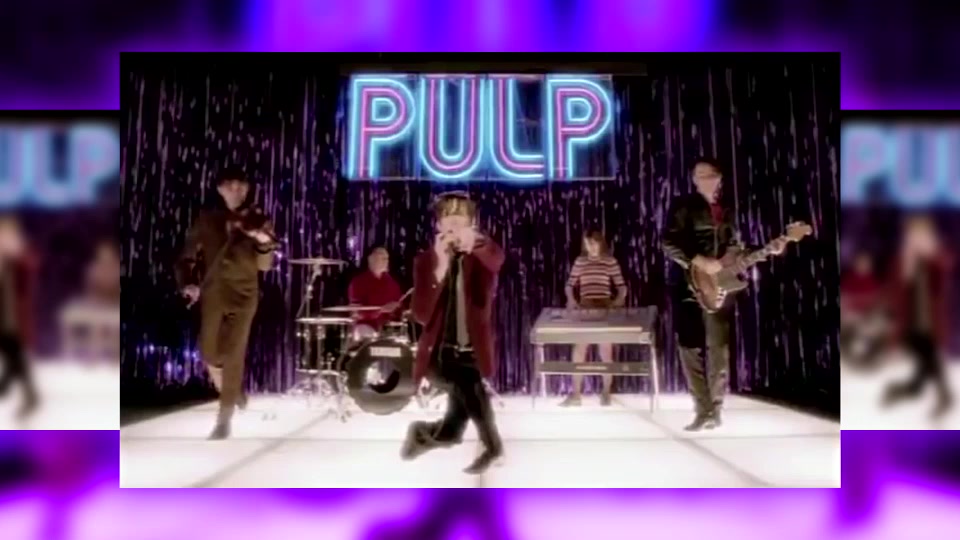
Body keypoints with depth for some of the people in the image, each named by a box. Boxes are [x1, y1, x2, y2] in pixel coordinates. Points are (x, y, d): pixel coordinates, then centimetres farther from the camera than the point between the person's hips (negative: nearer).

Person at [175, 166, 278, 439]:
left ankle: (224, 420, 0)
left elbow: (264, 265, -4)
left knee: (234, 355, -6)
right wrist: (187, 283, -10)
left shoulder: (258, 221, 1)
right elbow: (188, 255, 7)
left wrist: (264, 244, -25)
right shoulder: (207, 220, 4)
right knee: (209, 352, 5)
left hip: (244, 295, -2)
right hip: (213, 293, 2)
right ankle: (230, 391, 35)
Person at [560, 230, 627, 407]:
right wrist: (571, 299, -10)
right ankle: (575, 394, 8)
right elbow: (570, 285, 9)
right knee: (578, 351, 0)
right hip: (584, 309, 2)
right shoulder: (579, 261, 8)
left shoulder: (611, 261, 2)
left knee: (605, 353, 4)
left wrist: (619, 299, -19)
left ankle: (606, 393, 17)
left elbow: (621, 286, 0)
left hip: (605, 310, -2)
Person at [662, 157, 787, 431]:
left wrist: (768, 250, 8)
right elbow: (669, 244, -12)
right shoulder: (683, 205, -1)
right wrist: (700, 261, -21)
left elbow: (736, 250, 19)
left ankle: (715, 409, 11)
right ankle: (703, 410, 6)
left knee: (719, 348, 2)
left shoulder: (726, 211, 15)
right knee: (690, 349, -2)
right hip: (690, 286, -4)